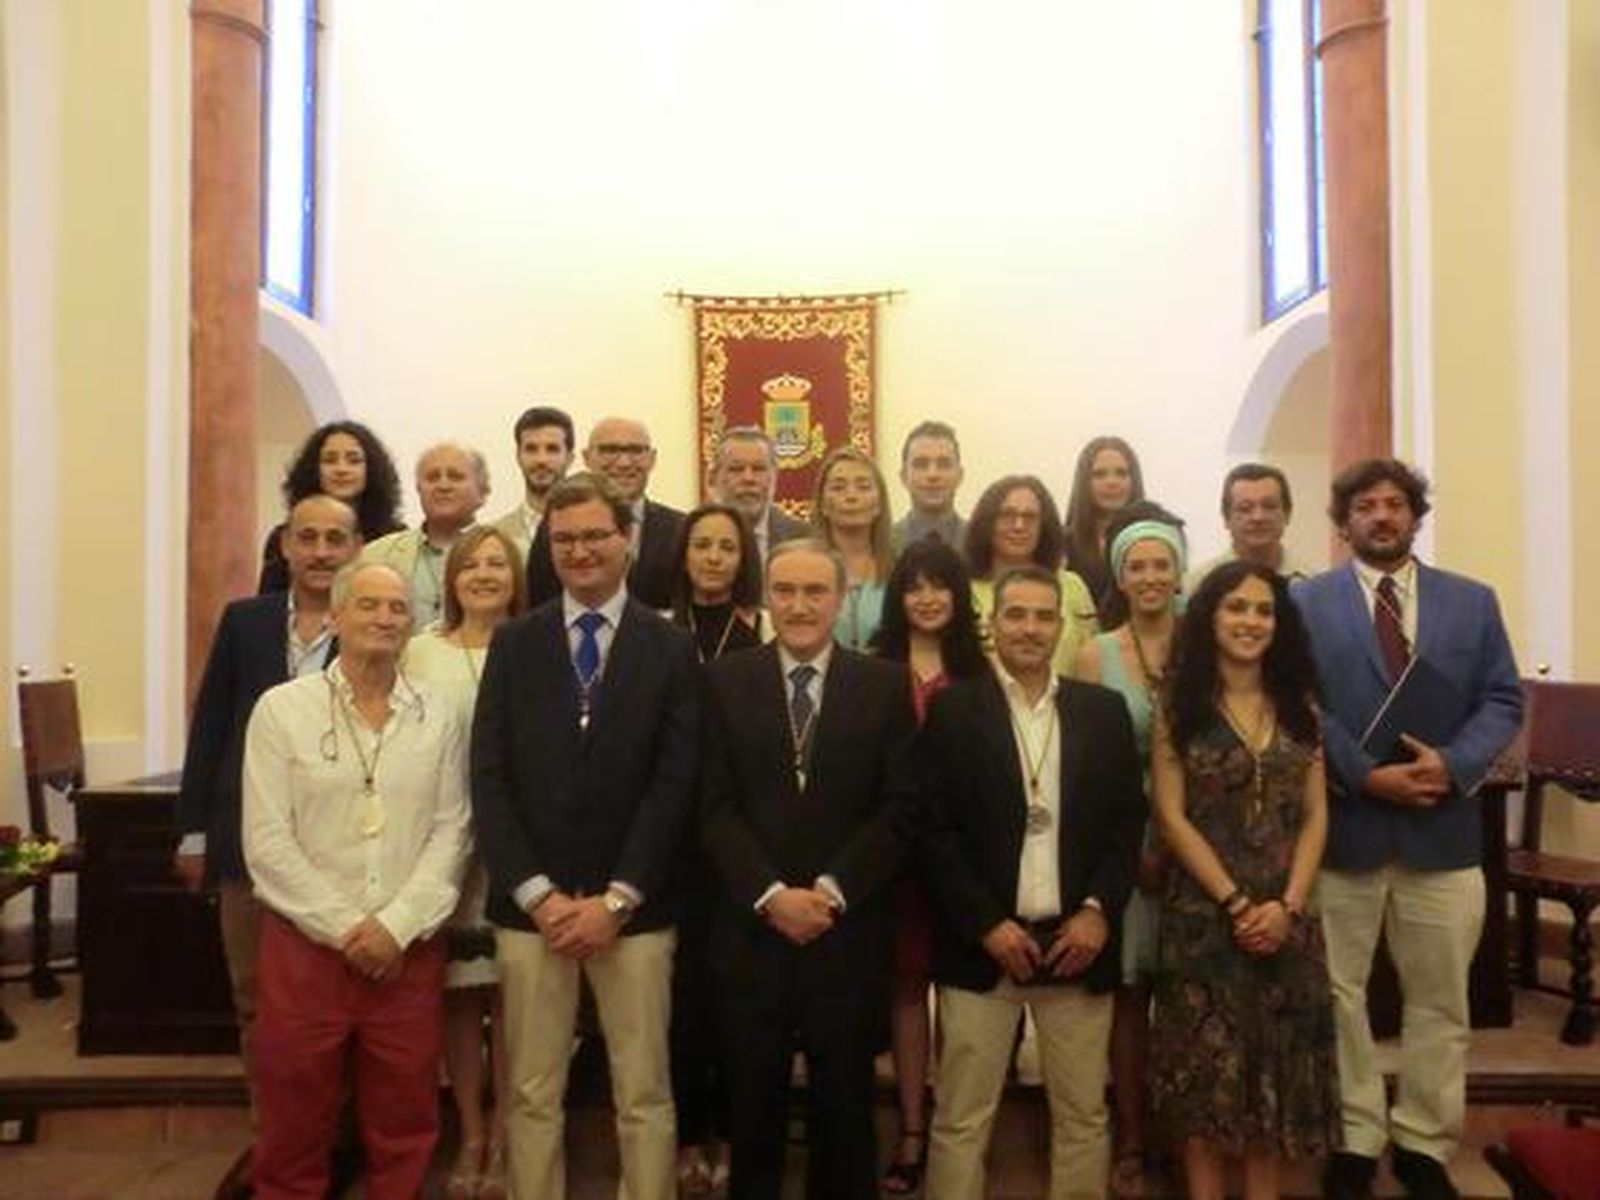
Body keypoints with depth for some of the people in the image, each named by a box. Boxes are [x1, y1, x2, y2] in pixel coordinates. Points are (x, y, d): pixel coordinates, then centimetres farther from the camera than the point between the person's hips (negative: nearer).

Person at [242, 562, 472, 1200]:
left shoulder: (441, 715, 4)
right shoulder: (281, 708, -2)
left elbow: (451, 832, 0)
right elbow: (267, 841, -6)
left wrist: (395, 926, -10)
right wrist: (344, 929, -10)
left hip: (408, 951, 1)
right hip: (304, 945, -1)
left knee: (405, 1130, 11)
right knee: (293, 1129, 11)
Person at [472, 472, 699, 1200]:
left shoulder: (671, 649, 1)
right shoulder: (514, 643, 5)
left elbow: (675, 784, -5)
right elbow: (490, 780, 0)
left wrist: (616, 899, -11)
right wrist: (538, 895, -9)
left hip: (634, 911, -1)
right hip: (531, 907, 1)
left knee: (644, 1095, 8)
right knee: (532, 1096, 11)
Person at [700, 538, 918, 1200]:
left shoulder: (887, 685, 2)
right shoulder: (725, 680, 3)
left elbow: (898, 807, -3)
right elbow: (715, 804, -3)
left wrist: (832, 891, -12)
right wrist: (770, 894, -13)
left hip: (849, 928, 0)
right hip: (751, 925, 0)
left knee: (846, 1100, 12)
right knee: (753, 1098, 12)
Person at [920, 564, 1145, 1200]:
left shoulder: (1105, 709, 8)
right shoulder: (952, 708, -1)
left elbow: (1128, 818, 6)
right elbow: (934, 829, -6)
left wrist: (1099, 910, -7)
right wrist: (987, 924, -12)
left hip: (1078, 940, 3)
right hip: (983, 943, -2)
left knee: (1083, 1116, 12)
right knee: (961, 1120, 5)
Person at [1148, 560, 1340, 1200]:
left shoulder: (1300, 707, 6)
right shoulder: (1180, 707, -3)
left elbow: (1315, 815, 3)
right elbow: (1172, 818, -8)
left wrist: (1287, 904, -9)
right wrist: (1236, 902, -14)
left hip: (1285, 913, 3)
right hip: (1203, 911, -3)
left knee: (1278, 1060, 11)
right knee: (1206, 1057, 4)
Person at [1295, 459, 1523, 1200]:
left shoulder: (1473, 602, 8)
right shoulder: (1307, 602, 0)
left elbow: (1502, 700, 3)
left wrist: (1453, 764, -15)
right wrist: (1367, 775, -17)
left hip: (1443, 829, 3)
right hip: (1342, 826, -2)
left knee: (1439, 999, 12)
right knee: (1338, 994, 7)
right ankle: (1354, 1140, 23)